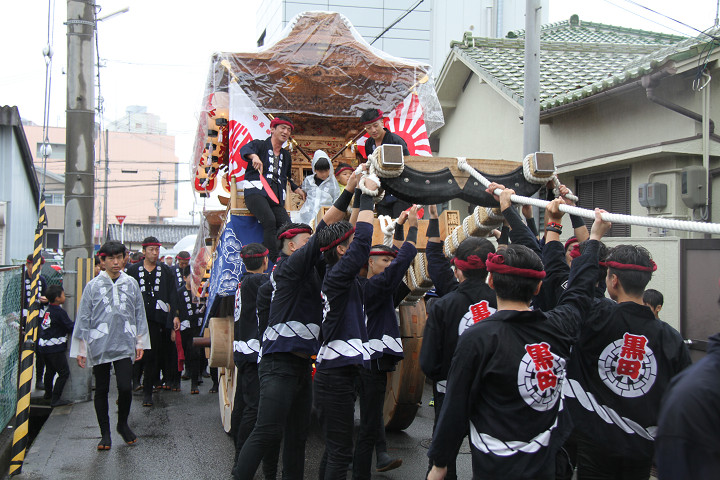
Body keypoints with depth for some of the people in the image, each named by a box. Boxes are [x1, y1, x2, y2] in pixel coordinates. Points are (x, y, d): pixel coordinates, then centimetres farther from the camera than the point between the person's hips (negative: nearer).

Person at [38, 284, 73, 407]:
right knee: (64, 372, -4)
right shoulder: (59, 312, -16)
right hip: (54, 348, -9)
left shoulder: (48, 309, 8)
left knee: (50, 370, 25)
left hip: (43, 346, 9)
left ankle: (48, 393, 42)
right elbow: (71, 328, -13)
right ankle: (55, 399, -6)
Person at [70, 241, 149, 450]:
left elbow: (139, 314, 13)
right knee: (101, 390, 7)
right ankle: (105, 433, 20)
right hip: (99, 346, 0)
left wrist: (140, 342, 12)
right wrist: (81, 349, 2)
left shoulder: (131, 284, 6)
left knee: (125, 387, -9)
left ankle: (123, 423, 17)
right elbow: (83, 318, 3)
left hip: (124, 345, 0)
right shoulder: (93, 286, 1)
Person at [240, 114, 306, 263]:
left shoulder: (286, 156, 28)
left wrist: (296, 189, 26)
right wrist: (254, 156, -36)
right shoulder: (260, 145, 10)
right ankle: (274, 262, -34)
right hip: (256, 191, -6)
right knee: (270, 220, -32)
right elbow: (244, 149, -14)